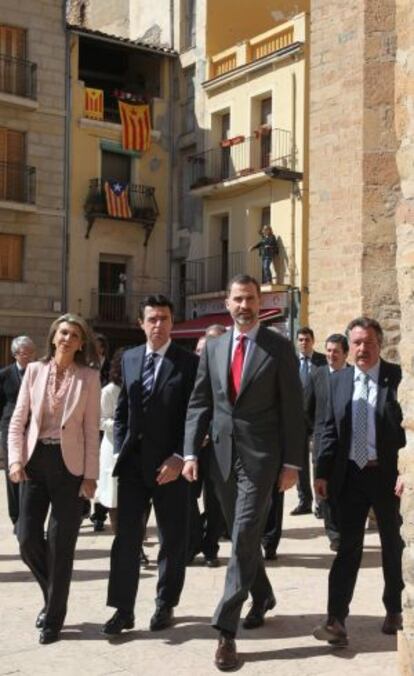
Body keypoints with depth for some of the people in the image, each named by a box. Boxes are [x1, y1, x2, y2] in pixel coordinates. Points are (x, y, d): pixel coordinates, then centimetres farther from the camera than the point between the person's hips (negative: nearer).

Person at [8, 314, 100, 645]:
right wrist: (16, 459, -7)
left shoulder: (89, 377, 0)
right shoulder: (35, 371, 5)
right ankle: (53, 596, 29)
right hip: (35, 461, 2)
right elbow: (18, 421, 5)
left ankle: (54, 617, 18)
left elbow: (92, 430, -2)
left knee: (61, 544, 1)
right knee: (28, 538, 0)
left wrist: (90, 475, -6)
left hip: (69, 465, -2)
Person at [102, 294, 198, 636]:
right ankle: (123, 609, 10)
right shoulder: (129, 358, 10)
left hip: (170, 464, -3)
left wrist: (180, 458, -15)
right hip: (133, 462, 3)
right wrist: (121, 450, 4)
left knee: (173, 540, 8)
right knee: (126, 537, 2)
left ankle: (165, 605, 23)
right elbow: (121, 410, 14)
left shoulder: (189, 362, -5)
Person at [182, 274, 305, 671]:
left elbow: (293, 409, -3)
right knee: (241, 536, 16)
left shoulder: (279, 348, -3)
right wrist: (191, 452, -3)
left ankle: (226, 628, -5)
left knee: (244, 538, -9)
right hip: (223, 456, 5)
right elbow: (199, 403, 8)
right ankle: (262, 597, 38)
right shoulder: (213, 347, 8)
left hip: (260, 457, -4)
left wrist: (292, 463, -7)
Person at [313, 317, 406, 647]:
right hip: (350, 475, 2)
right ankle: (336, 618, 1)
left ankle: (394, 611, 30)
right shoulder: (339, 380, 5)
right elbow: (330, 429, 7)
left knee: (393, 546, 14)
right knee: (348, 546, 2)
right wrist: (323, 472, 1)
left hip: (389, 474, -2)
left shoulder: (398, 376, -7)